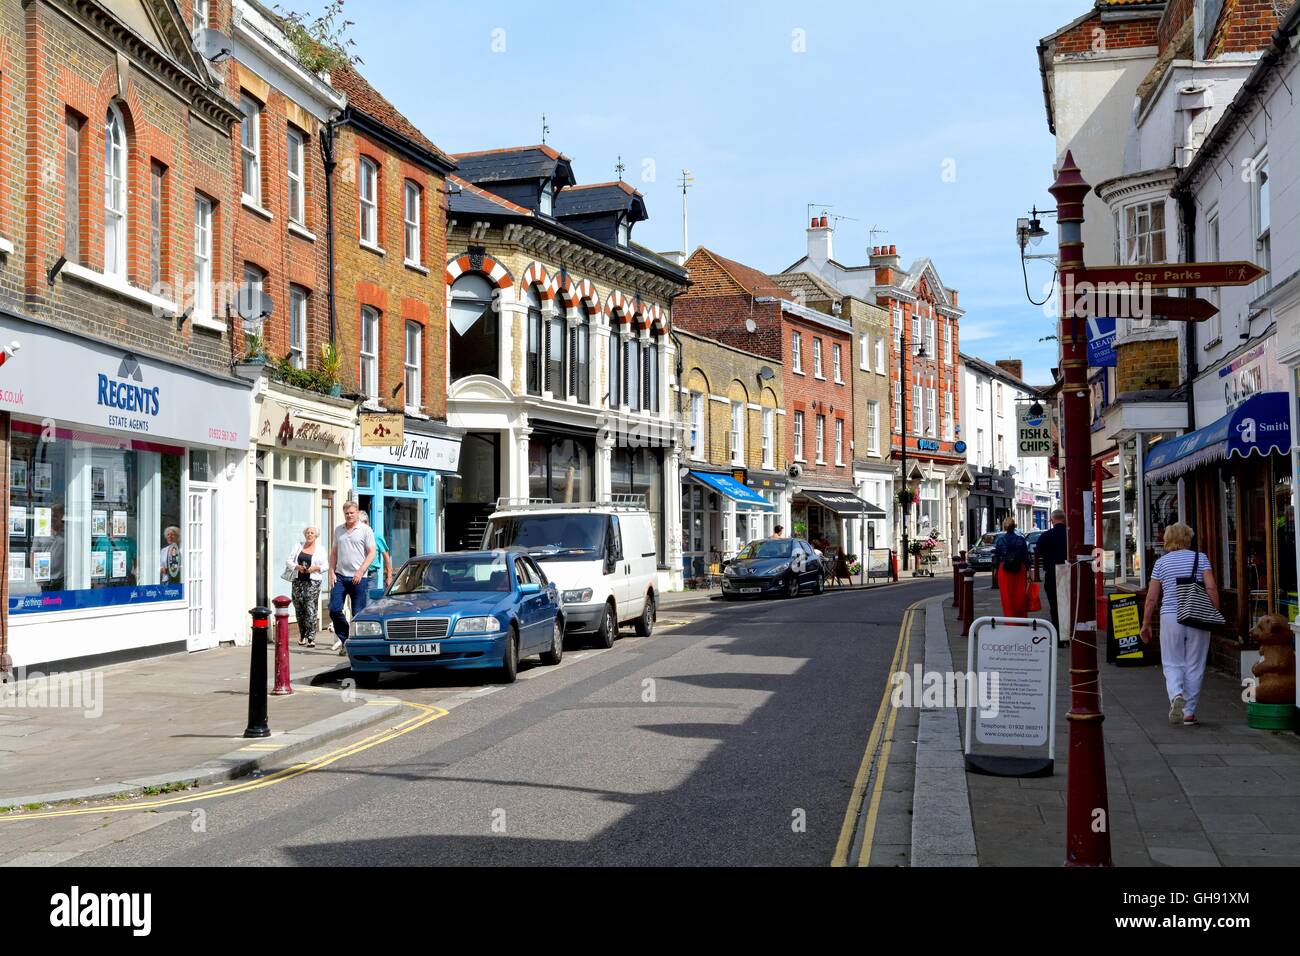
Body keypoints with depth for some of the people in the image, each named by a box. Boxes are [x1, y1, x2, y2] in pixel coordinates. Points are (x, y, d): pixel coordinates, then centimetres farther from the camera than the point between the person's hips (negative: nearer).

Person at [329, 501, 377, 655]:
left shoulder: (365, 530, -1)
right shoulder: (338, 530, 14)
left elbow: (372, 553, -5)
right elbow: (334, 552, 17)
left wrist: (360, 571, -14)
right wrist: (332, 572, 6)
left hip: (358, 578, -4)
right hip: (339, 576, 4)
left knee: (358, 613, -1)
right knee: (334, 610, -4)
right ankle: (345, 639, 12)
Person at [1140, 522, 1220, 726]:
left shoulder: (1162, 562, 4)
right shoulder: (1200, 558, 3)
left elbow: (1151, 597, 3)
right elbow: (1211, 587, -7)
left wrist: (1146, 624, 11)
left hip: (1170, 617, 0)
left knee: (1172, 663, 8)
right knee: (1194, 665, 8)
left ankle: (1176, 695, -20)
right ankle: (1189, 712, 11)